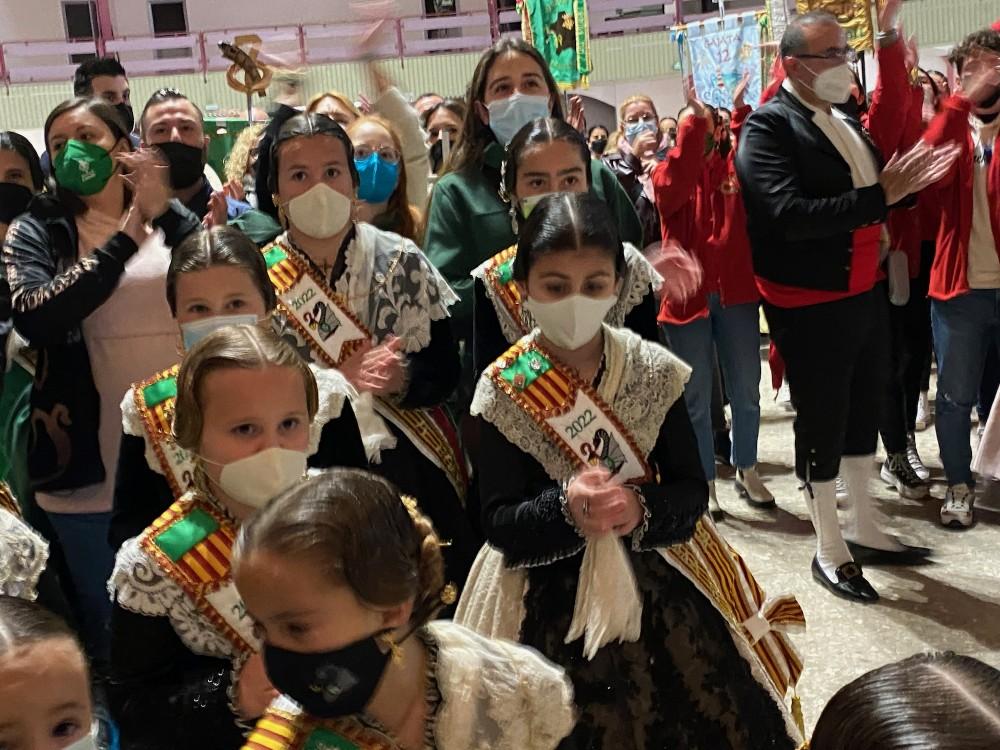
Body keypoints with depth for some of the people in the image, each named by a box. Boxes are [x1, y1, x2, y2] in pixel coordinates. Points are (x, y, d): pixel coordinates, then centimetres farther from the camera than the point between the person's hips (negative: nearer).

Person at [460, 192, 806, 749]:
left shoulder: (654, 371, -5)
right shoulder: (504, 391, -10)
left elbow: (692, 490, -4)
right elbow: (498, 523, -10)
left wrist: (642, 510, -24)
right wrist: (565, 509, -28)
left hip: (663, 586, 2)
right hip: (555, 603, -1)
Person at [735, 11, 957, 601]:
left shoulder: (846, 120, 11)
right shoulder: (769, 126, -15)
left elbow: (875, 196, 16)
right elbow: (790, 216, -28)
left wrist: (907, 183, -3)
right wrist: (879, 196, -27)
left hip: (865, 293, 8)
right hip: (811, 307, -8)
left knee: (863, 412, 18)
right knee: (822, 424, 5)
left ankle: (865, 529, 35)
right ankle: (829, 550, 21)